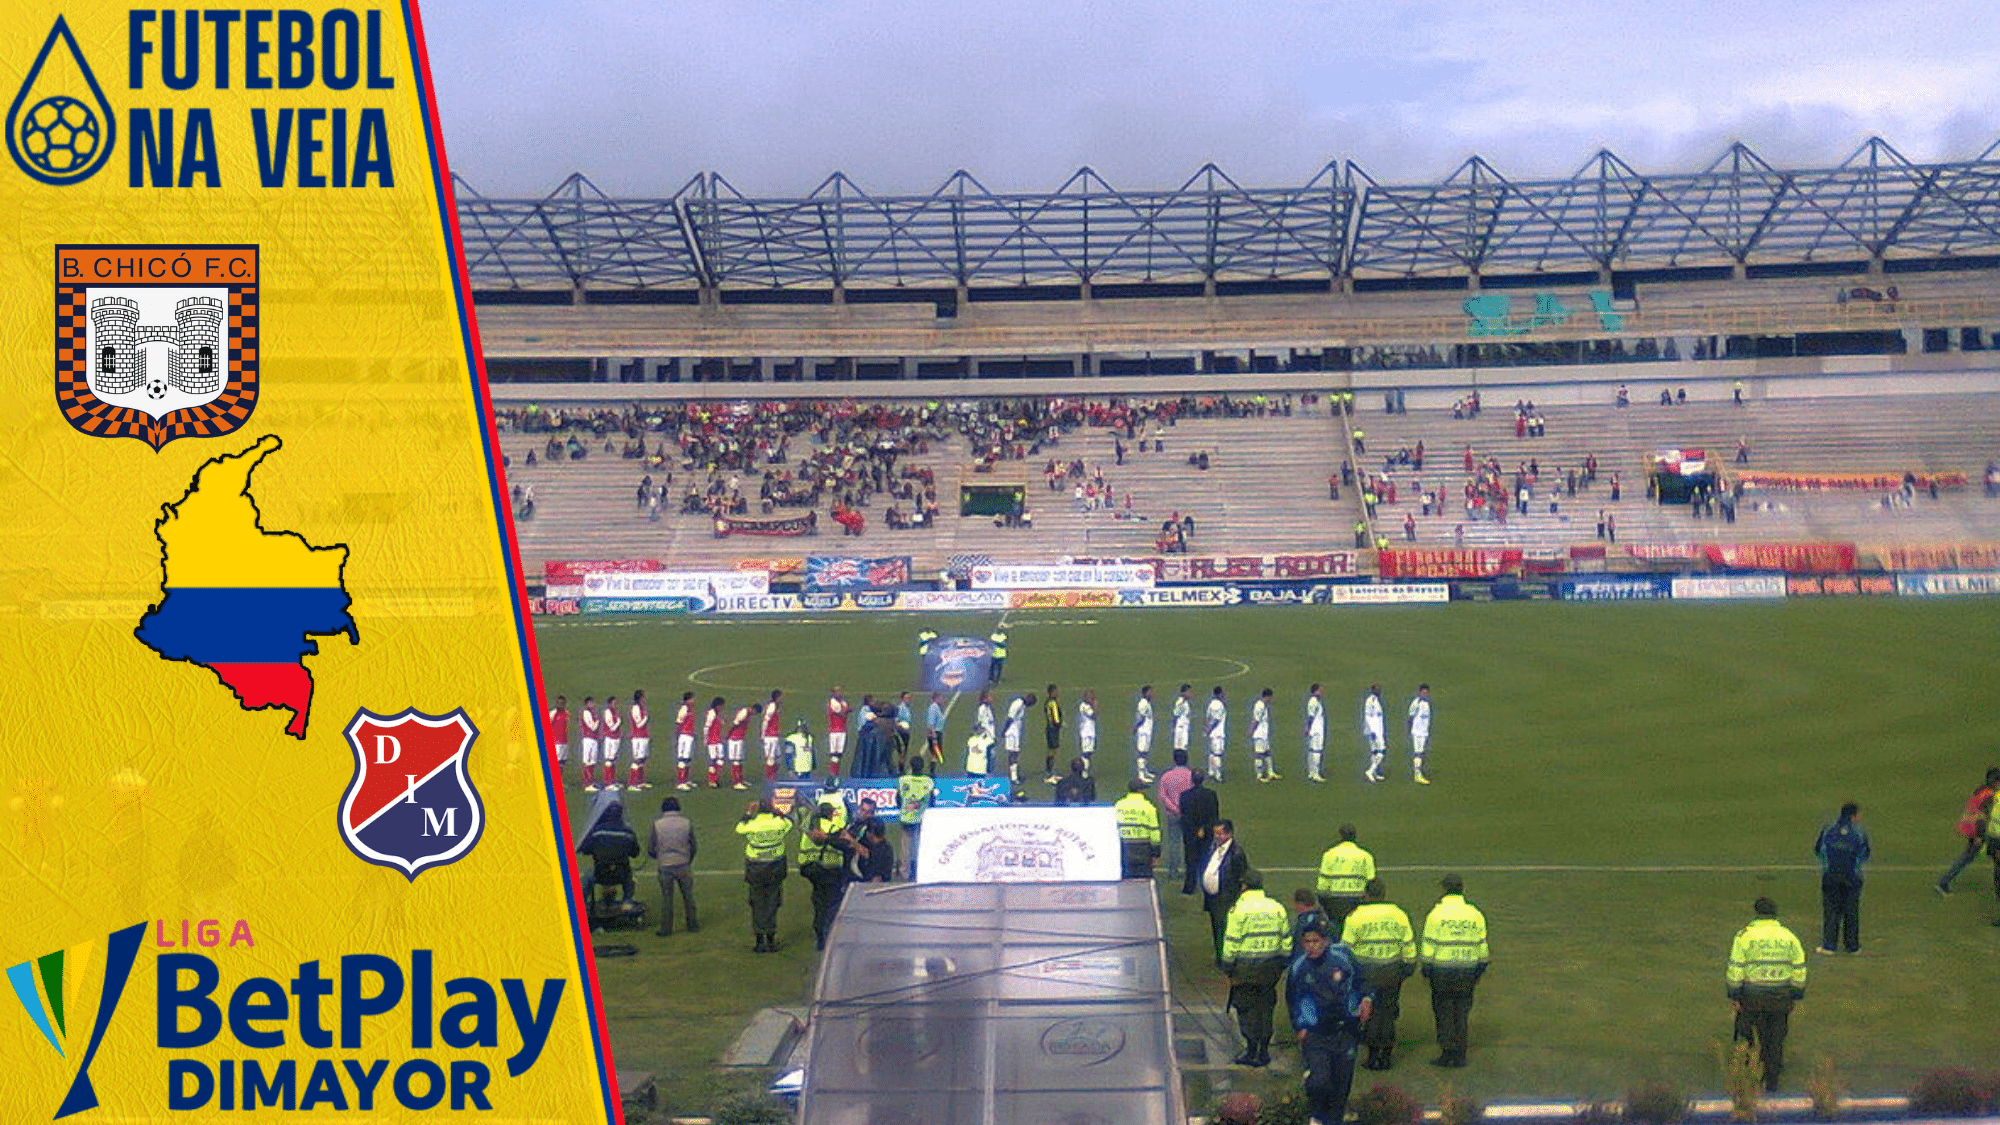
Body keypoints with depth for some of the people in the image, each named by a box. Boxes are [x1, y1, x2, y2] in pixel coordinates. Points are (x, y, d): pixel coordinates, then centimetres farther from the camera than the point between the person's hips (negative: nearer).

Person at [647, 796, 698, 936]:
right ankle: (692, 924, 24)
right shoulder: (687, 823, -3)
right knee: (688, 897, 15)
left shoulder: (657, 825, -6)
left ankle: (666, 928, 14)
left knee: (666, 898, 9)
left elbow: (651, 850, -1)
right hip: (683, 865, 1)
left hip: (665, 866, -1)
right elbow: (693, 847, 3)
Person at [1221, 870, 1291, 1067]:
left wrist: (1228, 969, -4)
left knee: (1246, 1008, 6)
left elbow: (1231, 942, -11)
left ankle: (1252, 1052, 6)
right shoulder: (1277, 908, 6)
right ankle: (1264, 1051, 18)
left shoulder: (1239, 910, -11)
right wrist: (1283, 966, 19)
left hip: (1246, 969, -5)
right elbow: (1286, 938, 11)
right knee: (1265, 1007, 14)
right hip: (1271, 967, 5)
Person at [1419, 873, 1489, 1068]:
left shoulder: (1436, 914, -8)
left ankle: (1447, 1054, 4)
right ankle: (1460, 1056, 12)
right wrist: (1480, 972, 17)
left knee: (1444, 1013, 5)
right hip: (1467, 972, 3)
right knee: (1462, 1013, 10)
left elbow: (1428, 946, -7)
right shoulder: (1475, 914, 4)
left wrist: (1426, 971, 2)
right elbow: (1482, 945, 9)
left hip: (1442, 971, -3)